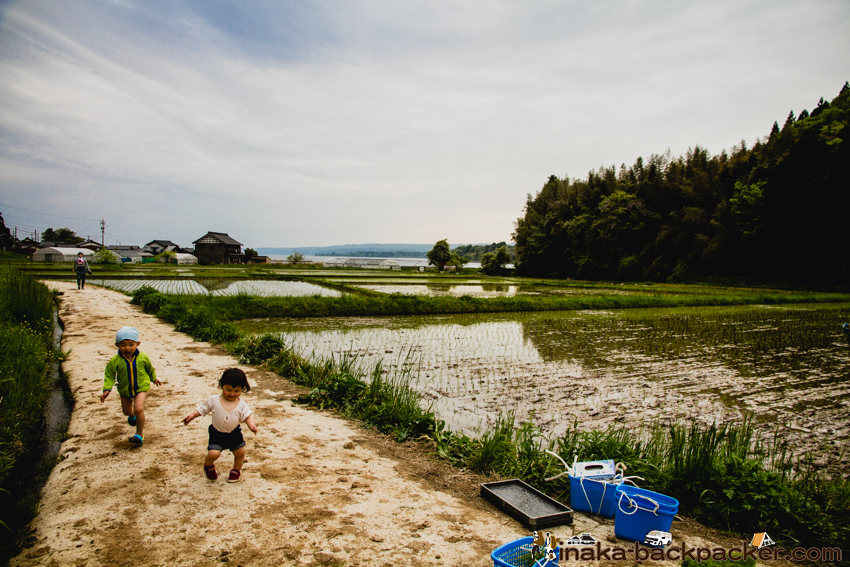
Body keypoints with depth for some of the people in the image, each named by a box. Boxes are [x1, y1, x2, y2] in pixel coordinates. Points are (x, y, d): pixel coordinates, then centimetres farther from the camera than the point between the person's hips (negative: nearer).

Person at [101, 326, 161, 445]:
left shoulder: (143, 357, -15)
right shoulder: (115, 361, -18)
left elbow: (150, 368, 5)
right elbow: (109, 375, -9)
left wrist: (154, 378, 21)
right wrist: (107, 389, -20)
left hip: (141, 387, -2)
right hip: (124, 389, 3)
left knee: (138, 408, -21)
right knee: (126, 411, 21)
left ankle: (140, 433, -5)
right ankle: (132, 416, 61)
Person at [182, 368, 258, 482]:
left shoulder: (241, 404, -9)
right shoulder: (214, 400, -11)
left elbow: (247, 415, -11)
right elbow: (202, 409, -2)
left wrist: (251, 424, -30)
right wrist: (192, 415, -17)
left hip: (234, 434, 2)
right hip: (217, 434, -2)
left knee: (240, 452, 7)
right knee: (213, 453, -17)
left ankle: (236, 470, 39)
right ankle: (208, 465, 21)